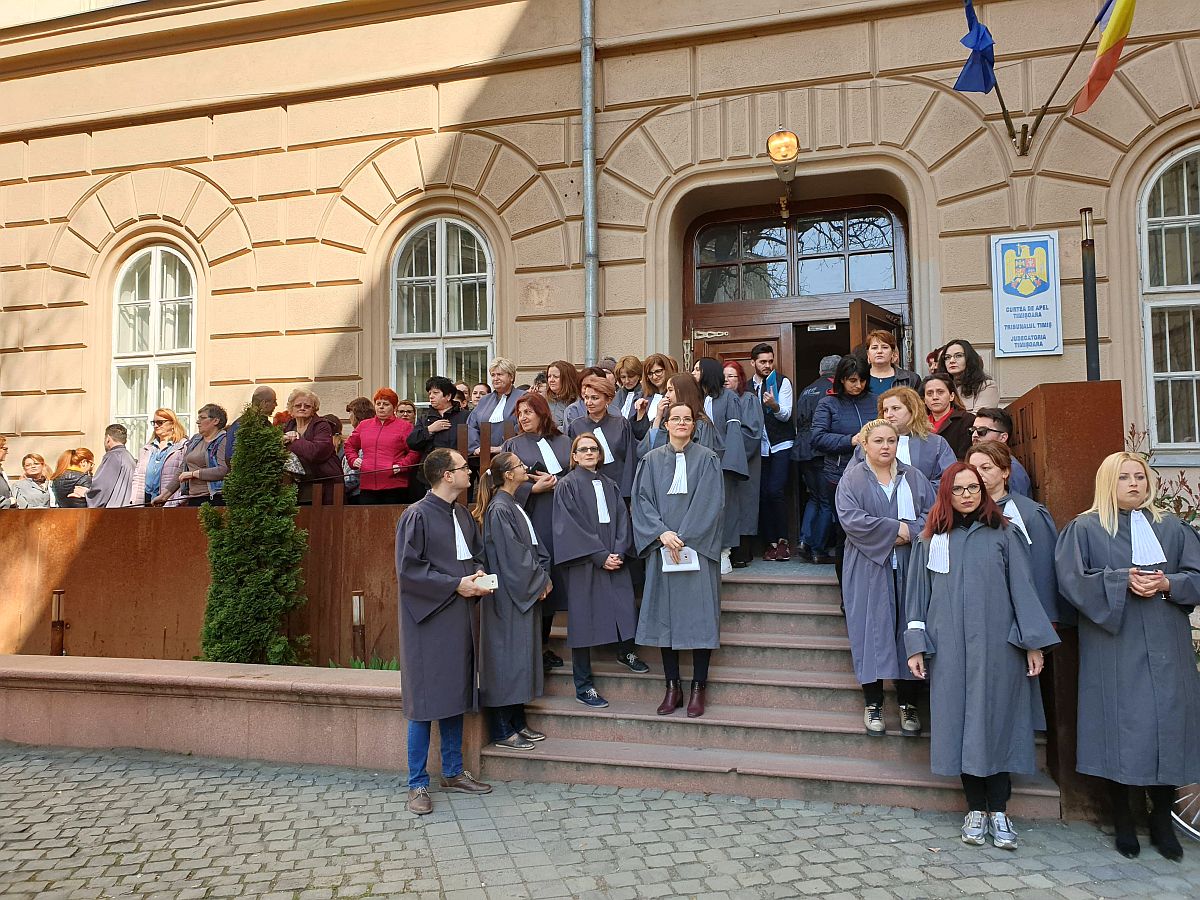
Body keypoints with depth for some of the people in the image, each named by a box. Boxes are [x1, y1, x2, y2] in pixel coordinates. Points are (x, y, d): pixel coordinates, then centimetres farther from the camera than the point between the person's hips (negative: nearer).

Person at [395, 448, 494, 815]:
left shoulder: (462, 514, 9)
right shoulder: (416, 516, -13)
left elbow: (477, 553, 21)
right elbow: (407, 570, -16)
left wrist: (478, 574, -1)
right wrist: (457, 584, -17)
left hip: (459, 617, 7)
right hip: (428, 619, -7)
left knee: (455, 694, 14)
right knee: (425, 700, -1)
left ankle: (453, 772, 28)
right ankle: (418, 784, 11)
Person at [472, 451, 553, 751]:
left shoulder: (513, 506, 12)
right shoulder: (499, 509, -16)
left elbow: (535, 545, 14)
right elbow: (512, 556, -18)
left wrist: (544, 577, 2)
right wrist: (540, 581, -9)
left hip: (526, 593, 9)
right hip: (508, 596, -9)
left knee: (521, 656, 14)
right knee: (507, 657, -2)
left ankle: (517, 722, 24)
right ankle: (502, 731, 7)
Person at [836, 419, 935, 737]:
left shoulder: (914, 477, 11)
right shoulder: (852, 479, 1)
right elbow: (850, 519, -12)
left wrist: (910, 533, -15)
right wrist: (895, 528, -12)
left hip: (909, 568, 3)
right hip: (868, 569, -2)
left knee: (908, 629, 3)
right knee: (872, 630, -2)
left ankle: (908, 703, 13)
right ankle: (873, 704, 8)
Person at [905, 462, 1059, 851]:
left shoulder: (1003, 535, 5)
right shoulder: (931, 539, 8)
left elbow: (1022, 588, 2)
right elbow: (918, 595, 7)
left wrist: (1034, 643, -4)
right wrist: (916, 646, 2)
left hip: (997, 645, -1)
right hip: (950, 647, 1)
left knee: (996, 720, 0)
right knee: (961, 720, 3)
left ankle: (999, 811, 10)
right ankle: (975, 810, 14)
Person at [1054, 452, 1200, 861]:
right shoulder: (1084, 529, 4)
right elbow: (1071, 579, -7)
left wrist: (1166, 583, -11)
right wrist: (1123, 581, -17)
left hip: (1166, 647, 3)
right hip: (1114, 647, -3)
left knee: (1167, 724, 2)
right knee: (1121, 727, -2)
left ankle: (1162, 818, 18)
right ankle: (1123, 819, 13)